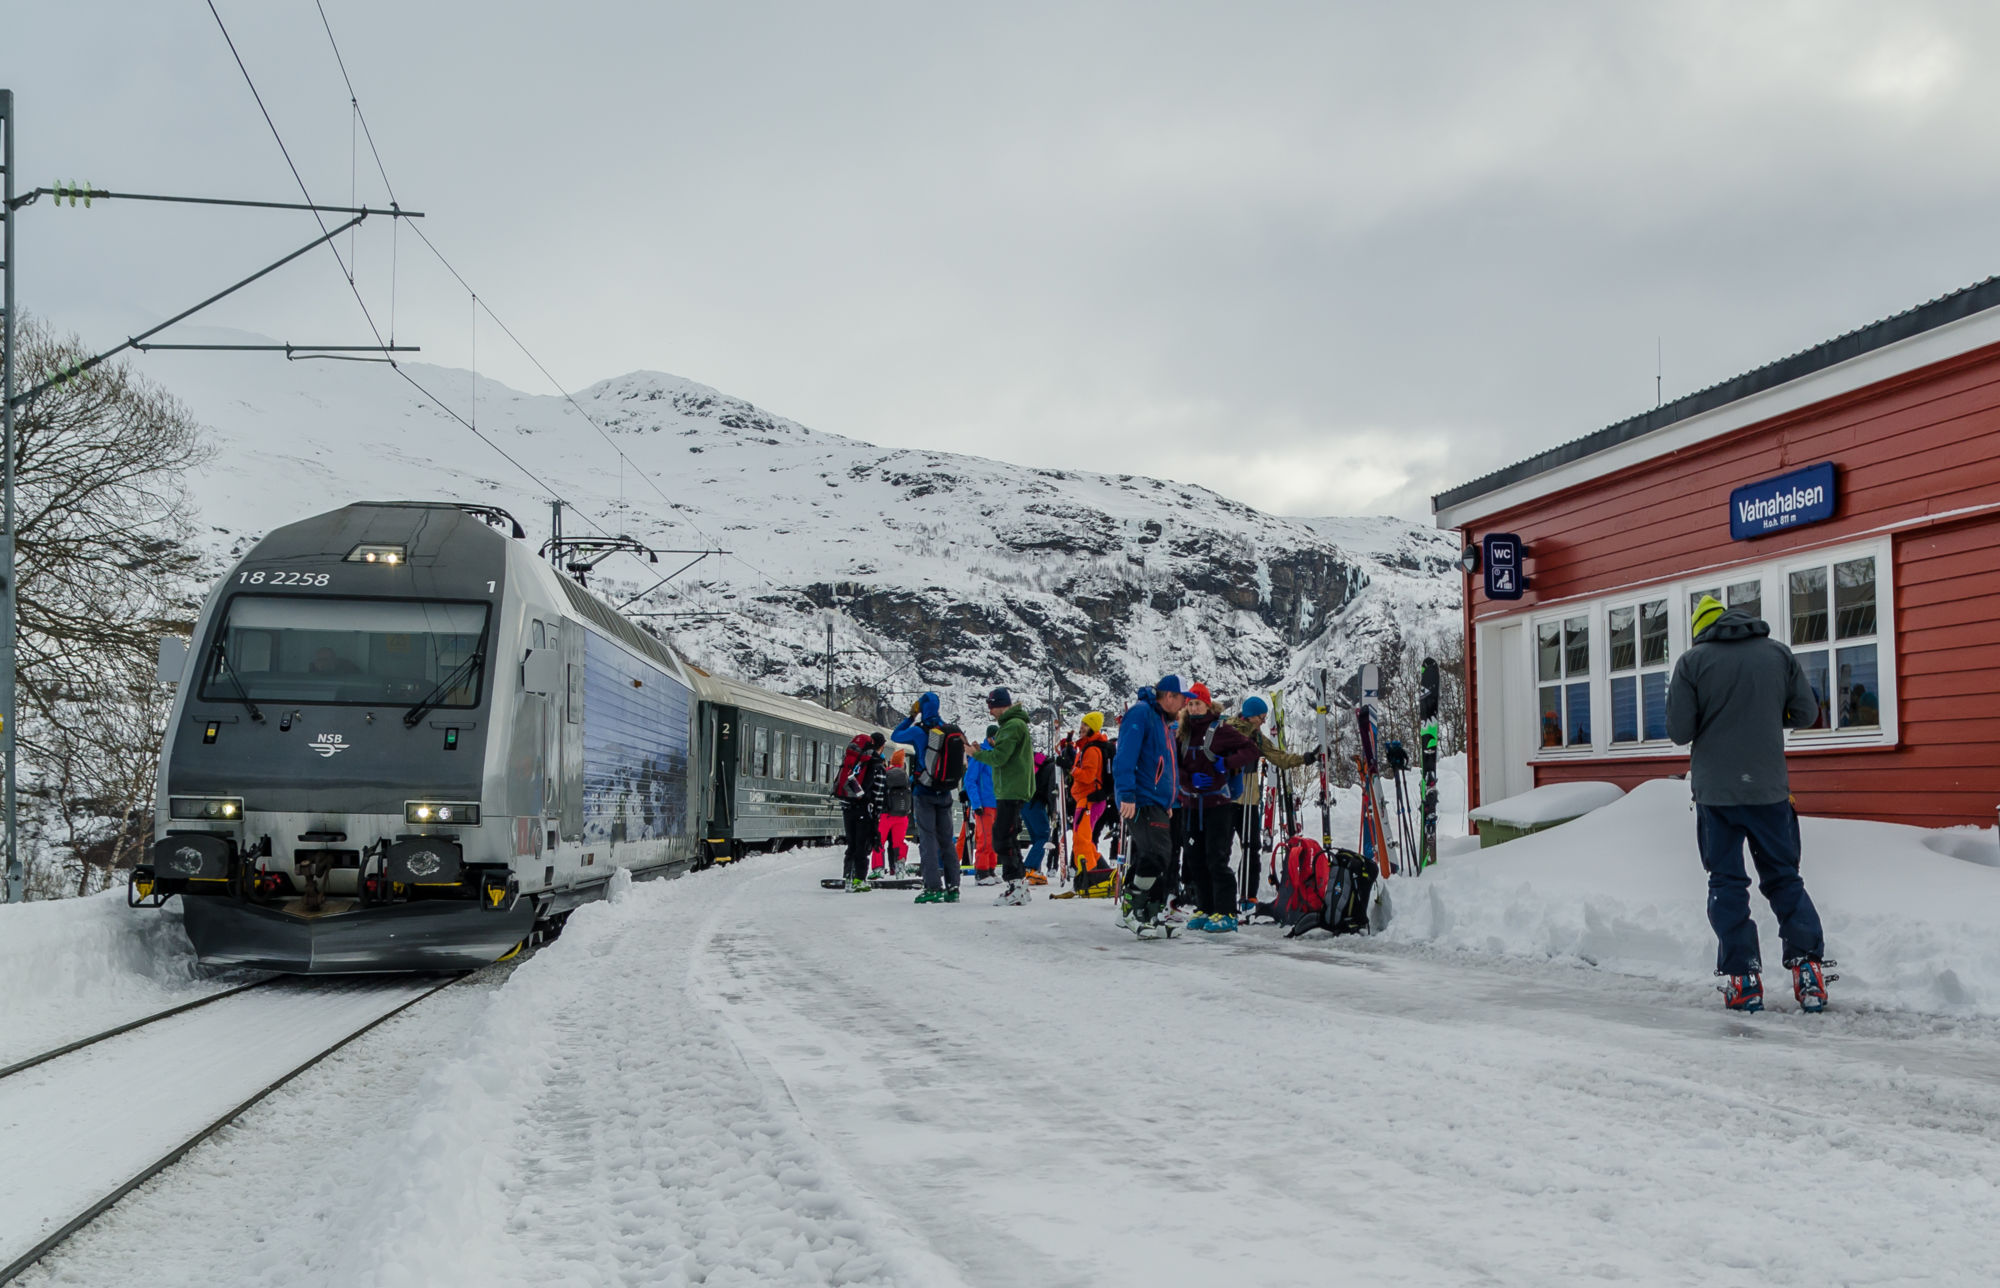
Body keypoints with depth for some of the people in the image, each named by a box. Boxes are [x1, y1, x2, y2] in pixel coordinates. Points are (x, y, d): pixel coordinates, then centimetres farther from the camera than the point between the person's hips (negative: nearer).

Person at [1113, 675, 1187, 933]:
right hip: (1141, 801, -10)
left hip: (1158, 803, 10)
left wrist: (1169, 802, 23)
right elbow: (1126, 756, -18)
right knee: (1157, 855, -16)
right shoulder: (1141, 713, -9)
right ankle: (1131, 910, -8)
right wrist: (1127, 795, -24)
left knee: (1145, 859, 11)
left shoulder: (1165, 722, 21)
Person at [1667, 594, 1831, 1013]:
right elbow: (1806, 714, 6)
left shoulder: (1693, 661, -5)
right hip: (1769, 788, 2)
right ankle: (1810, 971, 4)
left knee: (1727, 883, 7)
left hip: (1716, 791, -2)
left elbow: (1679, 730, -7)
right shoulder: (1779, 653, 3)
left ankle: (1743, 980, 4)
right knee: (1784, 879, 13)